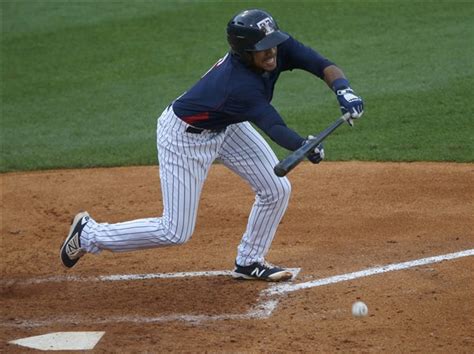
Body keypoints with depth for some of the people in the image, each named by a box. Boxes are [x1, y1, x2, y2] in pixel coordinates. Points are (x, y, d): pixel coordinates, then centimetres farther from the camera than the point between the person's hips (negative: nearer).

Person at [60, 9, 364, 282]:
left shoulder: (279, 47, -21)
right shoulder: (240, 85, -40)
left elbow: (324, 65, -23)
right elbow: (275, 129, -47)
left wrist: (343, 90, -43)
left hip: (225, 126, 8)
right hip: (185, 136, -8)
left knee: (277, 190, 2)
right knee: (176, 232, -4)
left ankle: (248, 262, 24)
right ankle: (89, 233, 14)